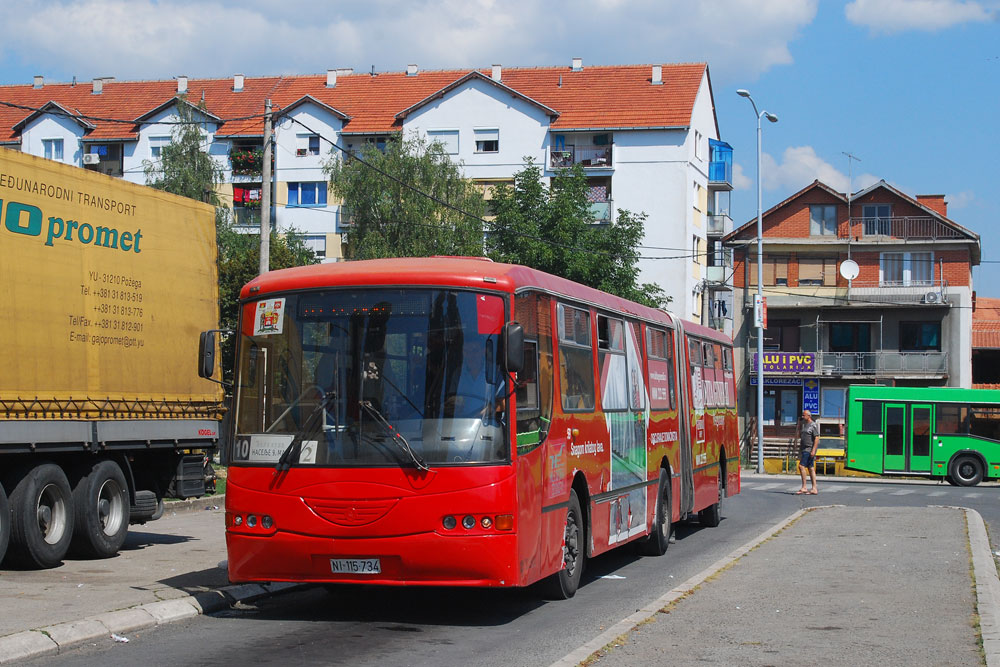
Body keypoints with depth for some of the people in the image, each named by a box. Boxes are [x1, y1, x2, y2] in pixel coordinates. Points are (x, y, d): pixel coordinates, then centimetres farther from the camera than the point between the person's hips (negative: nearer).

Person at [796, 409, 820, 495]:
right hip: (805, 449, 9)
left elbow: (817, 438, -17)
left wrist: (813, 450, -23)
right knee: (811, 468, 7)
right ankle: (814, 489, 6)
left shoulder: (813, 425, -10)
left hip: (809, 449, -9)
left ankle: (804, 488, -15)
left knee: (801, 466, -15)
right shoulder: (805, 425, 18)